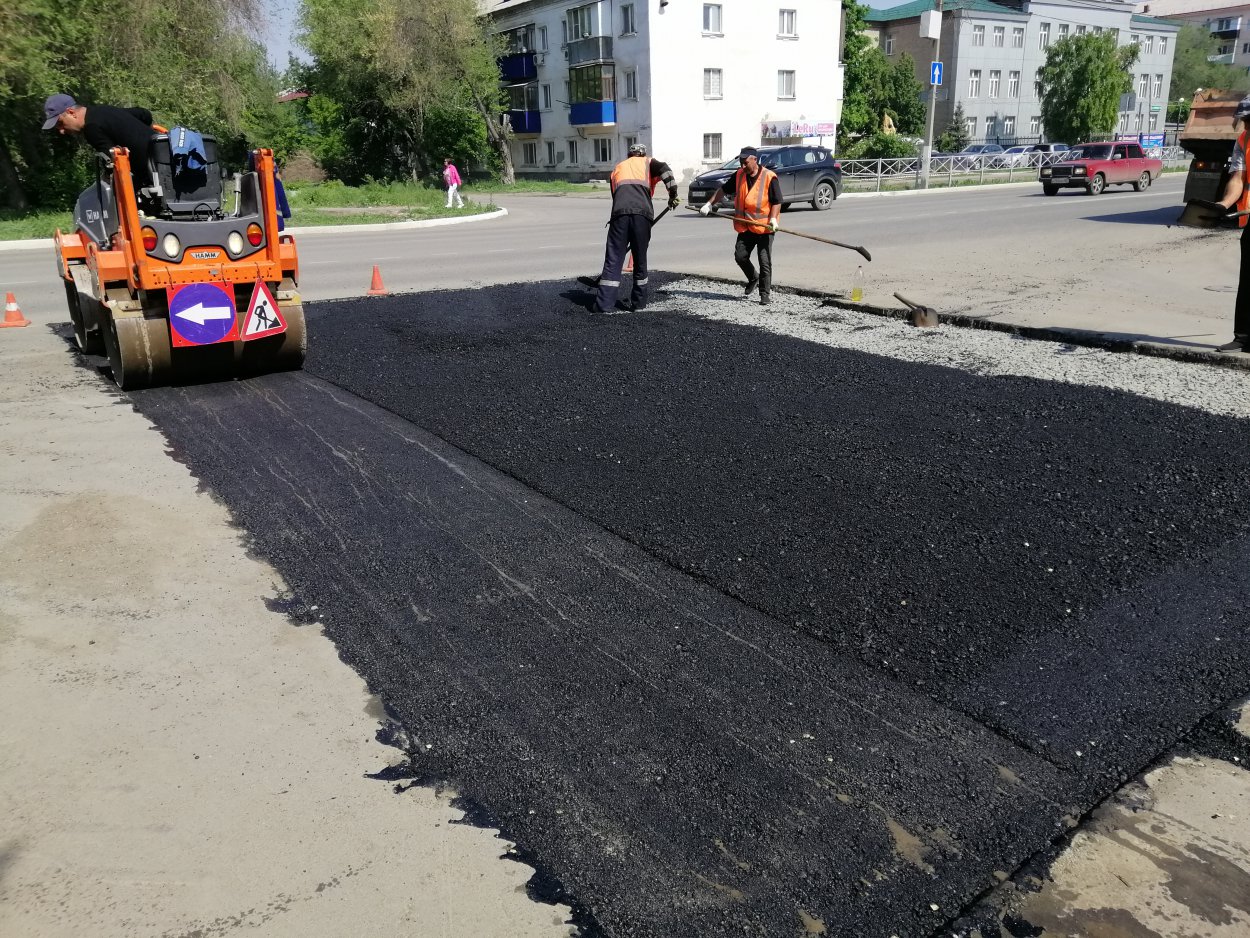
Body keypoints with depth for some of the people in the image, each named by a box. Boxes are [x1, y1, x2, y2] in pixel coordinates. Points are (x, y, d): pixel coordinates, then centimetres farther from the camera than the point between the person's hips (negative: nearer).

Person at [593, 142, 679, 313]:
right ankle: (639, 302, 18)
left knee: (613, 259, 2)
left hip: (620, 212, 1)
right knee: (640, 259, 12)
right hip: (642, 212, -1)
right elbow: (664, 170, 2)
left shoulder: (618, 168, 35)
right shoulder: (648, 162, 26)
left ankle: (603, 303, -4)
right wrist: (673, 193, 6)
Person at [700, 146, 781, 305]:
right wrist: (709, 204, 7)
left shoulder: (769, 177, -10)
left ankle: (766, 293, 6)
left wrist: (773, 219, -22)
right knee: (740, 256, 4)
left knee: (765, 261, -4)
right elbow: (723, 190, 15)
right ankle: (753, 280, 31)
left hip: (764, 227, -5)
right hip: (745, 227, 5)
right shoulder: (739, 176, 5)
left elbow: (777, 202, -9)